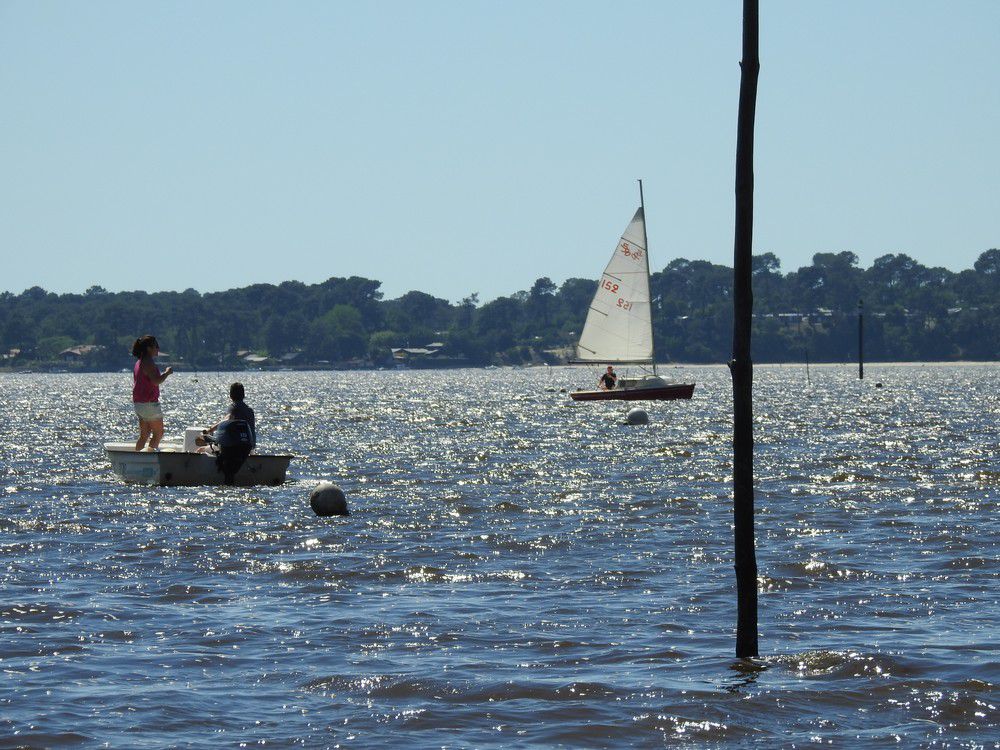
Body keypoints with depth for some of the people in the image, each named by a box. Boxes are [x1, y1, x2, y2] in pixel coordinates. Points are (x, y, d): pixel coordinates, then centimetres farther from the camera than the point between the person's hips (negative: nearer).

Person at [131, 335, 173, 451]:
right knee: (158, 433, -2)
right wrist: (167, 372, -12)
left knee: (144, 435, 14)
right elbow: (156, 381, -26)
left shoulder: (139, 362, 15)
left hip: (138, 402, 10)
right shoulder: (148, 362, -16)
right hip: (149, 403, -10)